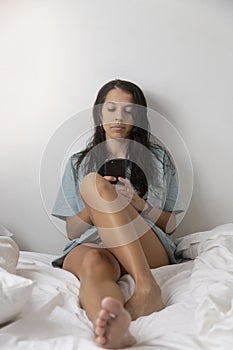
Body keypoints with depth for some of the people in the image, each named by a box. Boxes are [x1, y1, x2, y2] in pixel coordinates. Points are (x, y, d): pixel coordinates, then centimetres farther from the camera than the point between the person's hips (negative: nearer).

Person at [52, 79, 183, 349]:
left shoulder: (158, 159, 18)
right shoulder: (78, 163, 20)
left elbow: (170, 225, 14)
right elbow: (71, 231, 14)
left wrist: (139, 204, -7)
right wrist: (95, 205, -7)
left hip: (150, 251, -1)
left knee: (92, 182, -27)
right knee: (94, 262, -38)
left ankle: (145, 288, -44)